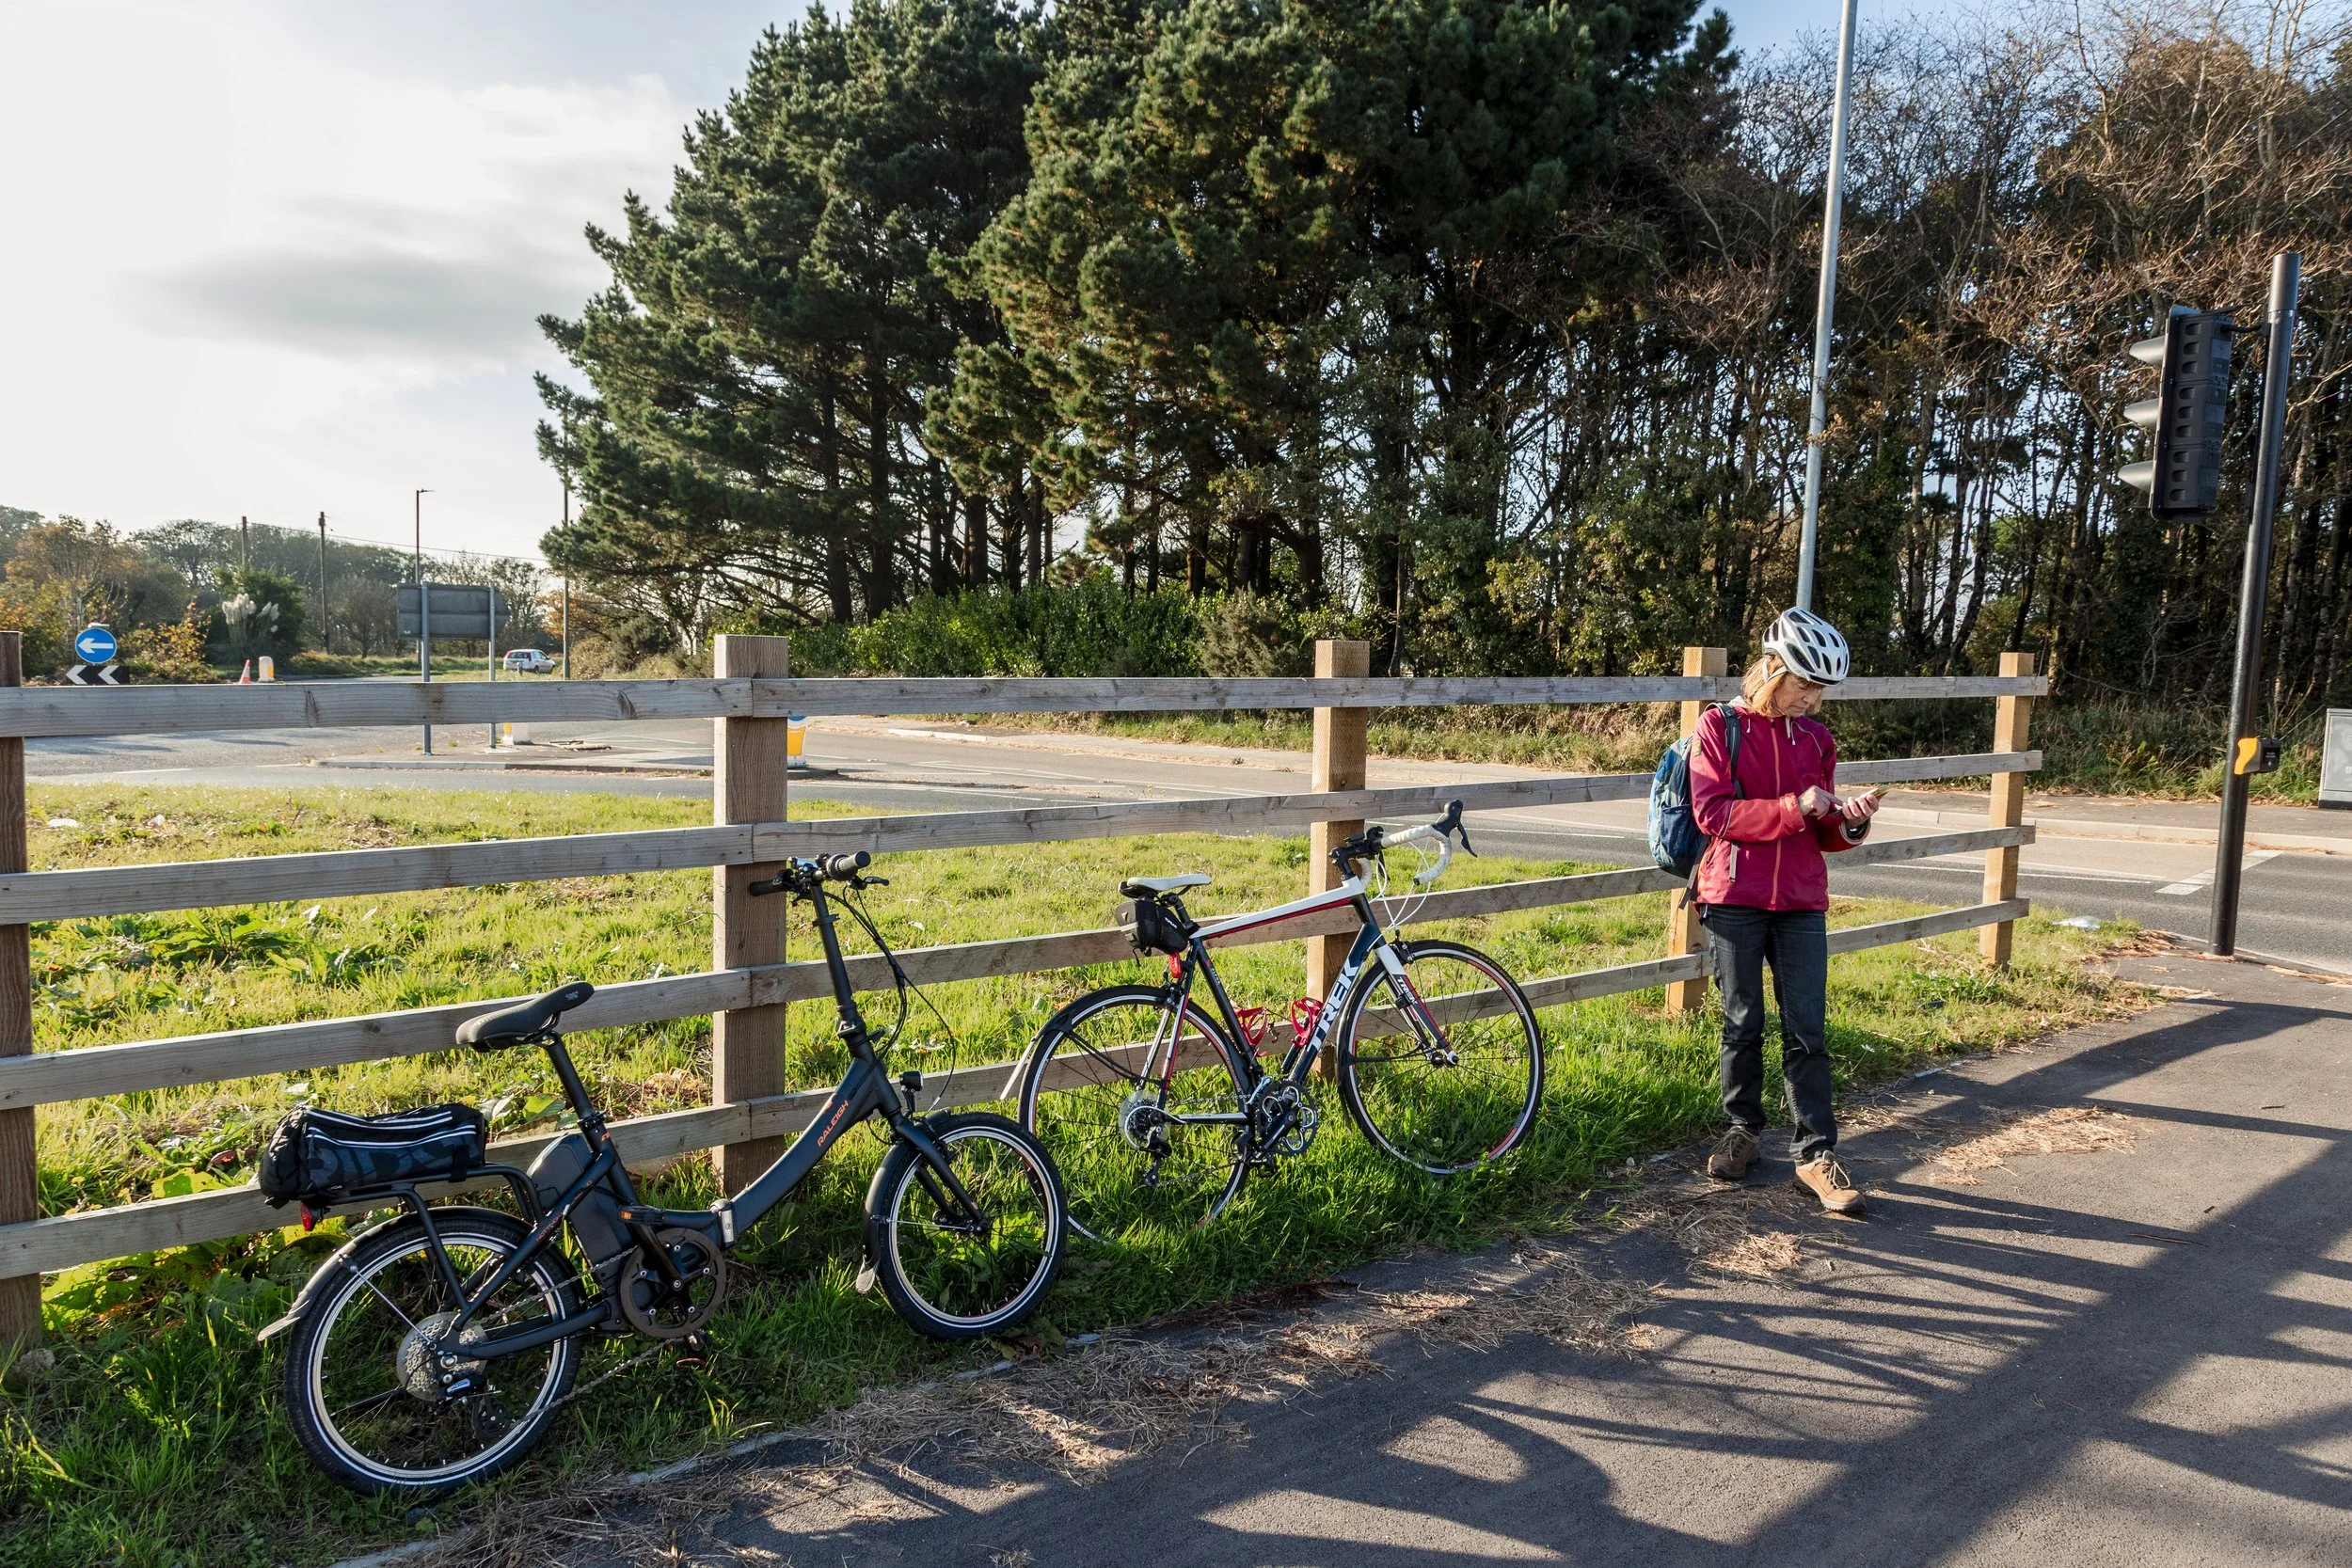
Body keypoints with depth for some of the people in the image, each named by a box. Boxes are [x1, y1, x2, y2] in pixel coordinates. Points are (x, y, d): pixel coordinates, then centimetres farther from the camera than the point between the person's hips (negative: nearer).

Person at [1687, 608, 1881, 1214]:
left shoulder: (1815, 737, 11)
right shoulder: (1720, 727, -2)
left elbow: (1824, 835, 14)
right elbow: (1712, 812, -13)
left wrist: (1849, 822, -8)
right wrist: (1792, 809, -20)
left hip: (1802, 902, 3)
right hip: (1735, 897, -3)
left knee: (1807, 1030, 0)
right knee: (1742, 1023, 8)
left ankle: (1816, 1153, 5)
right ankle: (1743, 1130, 25)